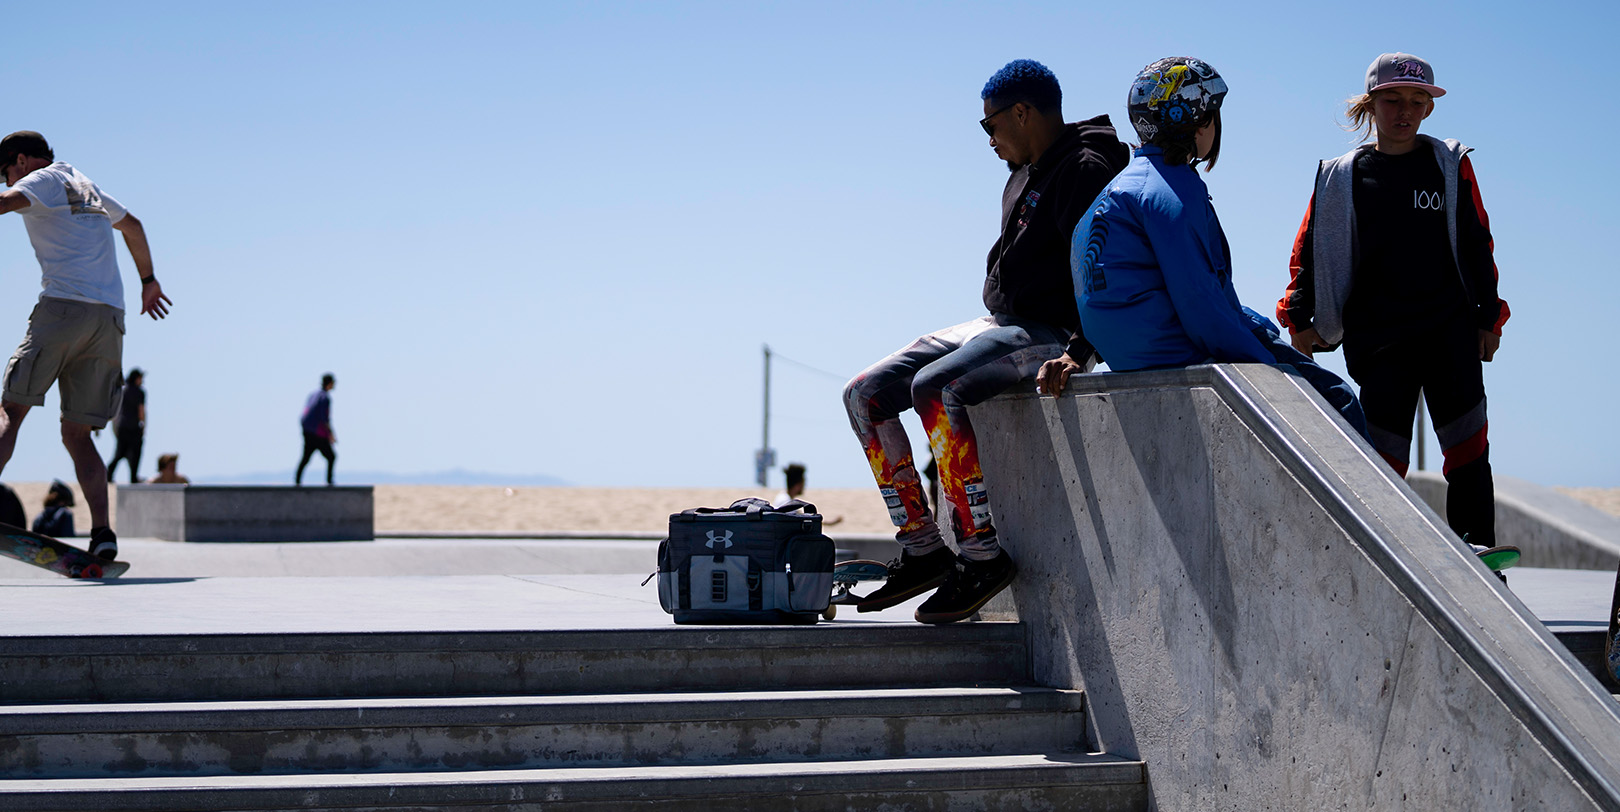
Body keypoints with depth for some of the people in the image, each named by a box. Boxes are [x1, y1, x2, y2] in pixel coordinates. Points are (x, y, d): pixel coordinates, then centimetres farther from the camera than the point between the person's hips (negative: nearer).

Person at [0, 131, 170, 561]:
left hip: (64, 307, -6)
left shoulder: (45, 179, 6)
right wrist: (148, 280, 55)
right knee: (77, 435, 7)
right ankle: (101, 532, -9)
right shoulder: (85, 186, 28)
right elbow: (132, 226, 43)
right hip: (111, 317, 6)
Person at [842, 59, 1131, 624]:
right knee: (864, 395, 1)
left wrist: (1076, 351, -32)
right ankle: (922, 550, -1)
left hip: (1050, 332, -10)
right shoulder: (1025, 175, 18)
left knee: (933, 387, -34)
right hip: (996, 324, 10)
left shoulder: (1085, 171, -12)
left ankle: (983, 553, -28)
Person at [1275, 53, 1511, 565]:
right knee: (1385, 455, -4)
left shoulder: (1451, 166, 9)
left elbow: (1476, 245, 11)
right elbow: (1309, 250, 12)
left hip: (1449, 327, 1)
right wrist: (1299, 317, 5)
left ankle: (1474, 548, -3)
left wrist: (1488, 317, 7)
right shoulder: (1341, 177, 9)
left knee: (1467, 443, -5)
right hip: (1377, 336, 0)